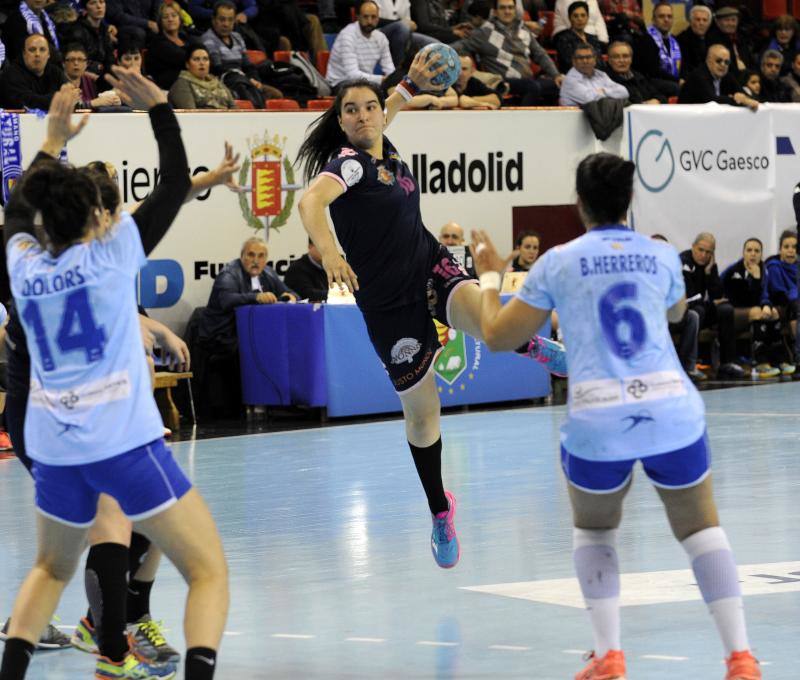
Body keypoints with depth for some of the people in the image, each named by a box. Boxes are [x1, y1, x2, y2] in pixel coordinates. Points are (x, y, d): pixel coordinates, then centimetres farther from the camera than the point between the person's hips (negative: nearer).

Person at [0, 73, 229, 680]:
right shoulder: (112, 252, -4)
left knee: (52, 569, 28)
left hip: (54, 447, 5)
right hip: (124, 441, -5)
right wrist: (157, 107, 9)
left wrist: (53, 142, 35)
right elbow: (176, 183, 2)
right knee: (209, 572, -1)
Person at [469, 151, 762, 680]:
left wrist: (489, 277, 27)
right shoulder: (662, 255, 10)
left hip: (597, 421, -1)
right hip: (672, 409, 1)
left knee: (593, 530, 24)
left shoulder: (558, 262, 4)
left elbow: (498, 337, 10)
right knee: (701, 527, 18)